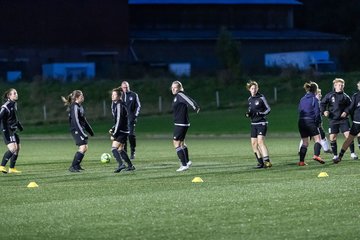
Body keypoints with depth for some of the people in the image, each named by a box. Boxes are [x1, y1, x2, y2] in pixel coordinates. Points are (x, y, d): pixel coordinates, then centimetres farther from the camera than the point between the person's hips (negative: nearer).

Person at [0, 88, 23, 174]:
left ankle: (12, 168, 18)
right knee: (12, 149, -20)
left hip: (13, 131, 10)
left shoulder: (14, 104, 11)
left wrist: (19, 126, 29)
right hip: (8, 131, -10)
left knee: (17, 148, 11)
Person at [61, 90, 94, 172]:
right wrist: (82, 133, -24)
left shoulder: (80, 106, 13)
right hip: (76, 130, -10)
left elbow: (83, 119, 23)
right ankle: (73, 167, -12)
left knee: (85, 147, 15)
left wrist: (90, 130, 25)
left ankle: (77, 165, 27)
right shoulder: (75, 107, -17)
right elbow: (76, 122, -22)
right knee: (83, 147, -16)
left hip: (80, 130, 10)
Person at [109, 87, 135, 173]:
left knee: (114, 148, -17)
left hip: (122, 131, -10)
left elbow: (119, 121, -20)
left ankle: (121, 164, -30)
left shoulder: (119, 105, -16)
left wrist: (114, 134, -19)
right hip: (123, 131, 10)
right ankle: (130, 165, 23)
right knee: (120, 149, 17)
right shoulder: (114, 104, 13)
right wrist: (113, 129, 12)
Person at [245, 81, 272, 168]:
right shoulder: (249, 99, 10)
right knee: (254, 144, 3)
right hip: (254, 124, 7)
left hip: (262, 123, -7)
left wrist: (261, 114, -19)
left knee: (260, 141, -20)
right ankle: (261, 162, 10)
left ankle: (267, 161, -24)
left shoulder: (261, 98, -8)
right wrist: (248, 114, 1)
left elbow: (268, 109, -3)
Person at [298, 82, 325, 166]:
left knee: (305, 142, 11)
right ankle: (316, 155, -21)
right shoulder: (314, 99, -4)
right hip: (310, 121, -6)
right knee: (318, 139, 1)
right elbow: (317, 112, -8)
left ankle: (301, 161, 5)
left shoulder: (302, 99, 14)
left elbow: (299, 110, 13)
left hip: (301, 122, 6)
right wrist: (318, 122, 3)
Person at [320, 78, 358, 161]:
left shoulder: (345, 96, 2)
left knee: (348, 135, -9)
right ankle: (335, 155, 13)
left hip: (343, 119, 0)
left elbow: (350, 106, 7)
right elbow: (322, 103, 6)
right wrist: (324, 111, -11)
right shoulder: (329, 95, 1)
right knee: (332, 138, 0)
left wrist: (346, 112, -11)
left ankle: (352, 153, 2)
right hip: (333, 120, 0)